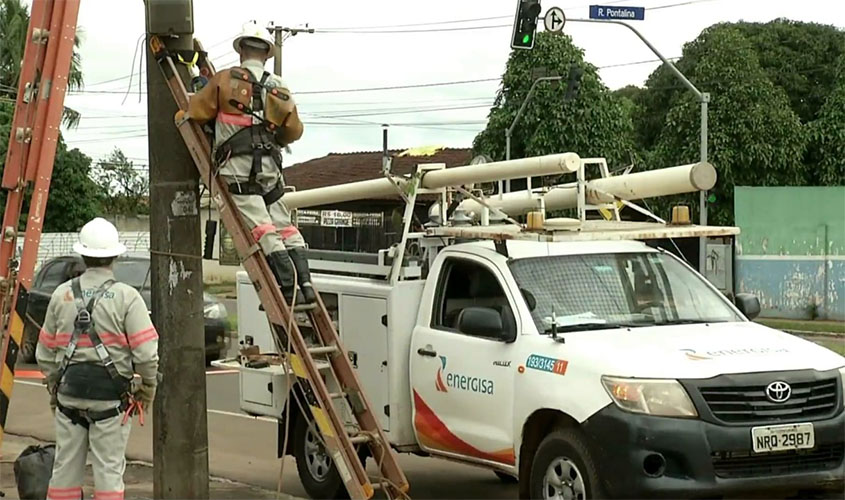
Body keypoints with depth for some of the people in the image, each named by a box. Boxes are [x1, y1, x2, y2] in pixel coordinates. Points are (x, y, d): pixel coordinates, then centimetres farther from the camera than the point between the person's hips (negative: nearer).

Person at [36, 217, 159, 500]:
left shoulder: (62, 294, 4)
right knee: (109, 468, 1)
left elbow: (45, 352, 10)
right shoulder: (126, 297, -8)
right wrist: (148, 388, 4)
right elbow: (147, 352, -12)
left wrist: (53, 386, 24)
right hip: (111, 395, -4)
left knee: (65, 466, 12)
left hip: (69, 392, 4)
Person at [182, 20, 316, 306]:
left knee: (263, 229, -9)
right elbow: (294, 131, 18)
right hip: (270, 166, 5)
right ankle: (305, 285, 4)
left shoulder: (226, 79, 0)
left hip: (238, 166, -4)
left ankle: (290, 289, -16)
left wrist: (181, 117, 26)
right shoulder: (280, 90, 13)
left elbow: (197, 112, 3)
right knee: (285, 226, 13)